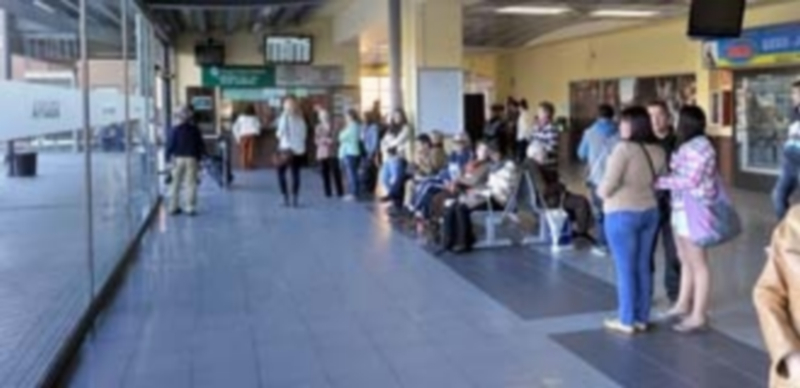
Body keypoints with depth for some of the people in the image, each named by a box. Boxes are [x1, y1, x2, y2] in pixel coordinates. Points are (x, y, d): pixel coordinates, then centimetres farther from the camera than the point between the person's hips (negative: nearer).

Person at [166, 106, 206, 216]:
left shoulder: (175, 130, -4)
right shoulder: (195, 130, 0)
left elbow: (170, 145, -5)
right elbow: (201, 145, 3)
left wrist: (168, 157, 3)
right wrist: (199, 157, 12)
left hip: (178, 158, 0)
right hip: (192, 159, 0)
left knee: (176, 183, 9)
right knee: (191, 184, 1)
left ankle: (173, 207, 12)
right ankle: (190, 208, -2)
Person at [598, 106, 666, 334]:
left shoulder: (624, 148, -18)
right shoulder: (658, 151, 2)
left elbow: (608, 185, -19)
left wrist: (601, 192, 2)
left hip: (622, 213, -6)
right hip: (650, 211, 7)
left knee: (625, 269, 2)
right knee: (643, 267, 12)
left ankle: (627, 321, 10)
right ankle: (642, 318, 20)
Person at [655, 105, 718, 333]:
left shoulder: (699, 147, -18)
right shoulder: (687, 146, 12)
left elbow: (690, 181, -21)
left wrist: (659, 182, -17)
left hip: (694, 212, -10)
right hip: (681, 210, 10)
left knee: (698, 264, -2)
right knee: (686, 261, 19)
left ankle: (698, 315, 4)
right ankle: (683, 304, 31)